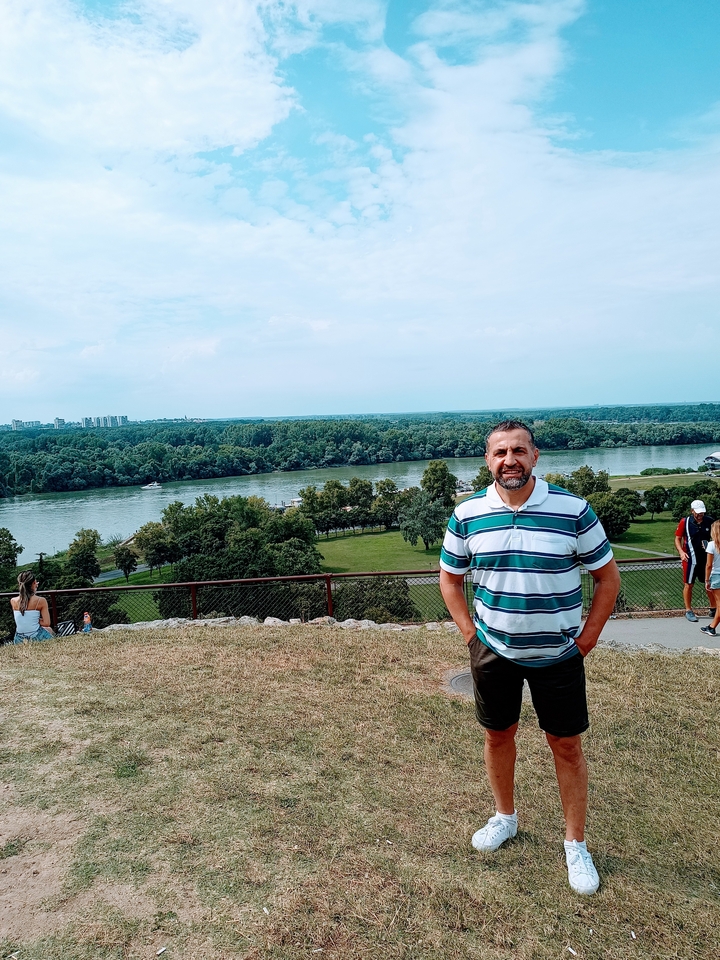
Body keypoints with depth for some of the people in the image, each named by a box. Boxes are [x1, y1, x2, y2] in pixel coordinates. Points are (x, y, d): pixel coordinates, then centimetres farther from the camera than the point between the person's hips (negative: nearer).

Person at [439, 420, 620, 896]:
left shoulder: (573, 510, -12)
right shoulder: (468, 515, -6)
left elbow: (608, 577, -2)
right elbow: (450, 576, 7)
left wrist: (586, 639, -4)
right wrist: (470, 632, 2)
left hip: (557, 655, -2)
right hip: (494, 651, 2)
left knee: (567, 747, 9)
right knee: (499, 735, 17)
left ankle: (576, 844, 30)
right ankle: (505, 816, 41)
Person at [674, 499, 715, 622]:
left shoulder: (710, 521, -1)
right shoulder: (685, 522, -7)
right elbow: (677, 539, 0)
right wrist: (681, 552, -14)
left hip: (707, 558, 3)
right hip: (690, 558, -3)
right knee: (688, 584, 3)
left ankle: (713, 609, 26)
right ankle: (688, 611, 15)